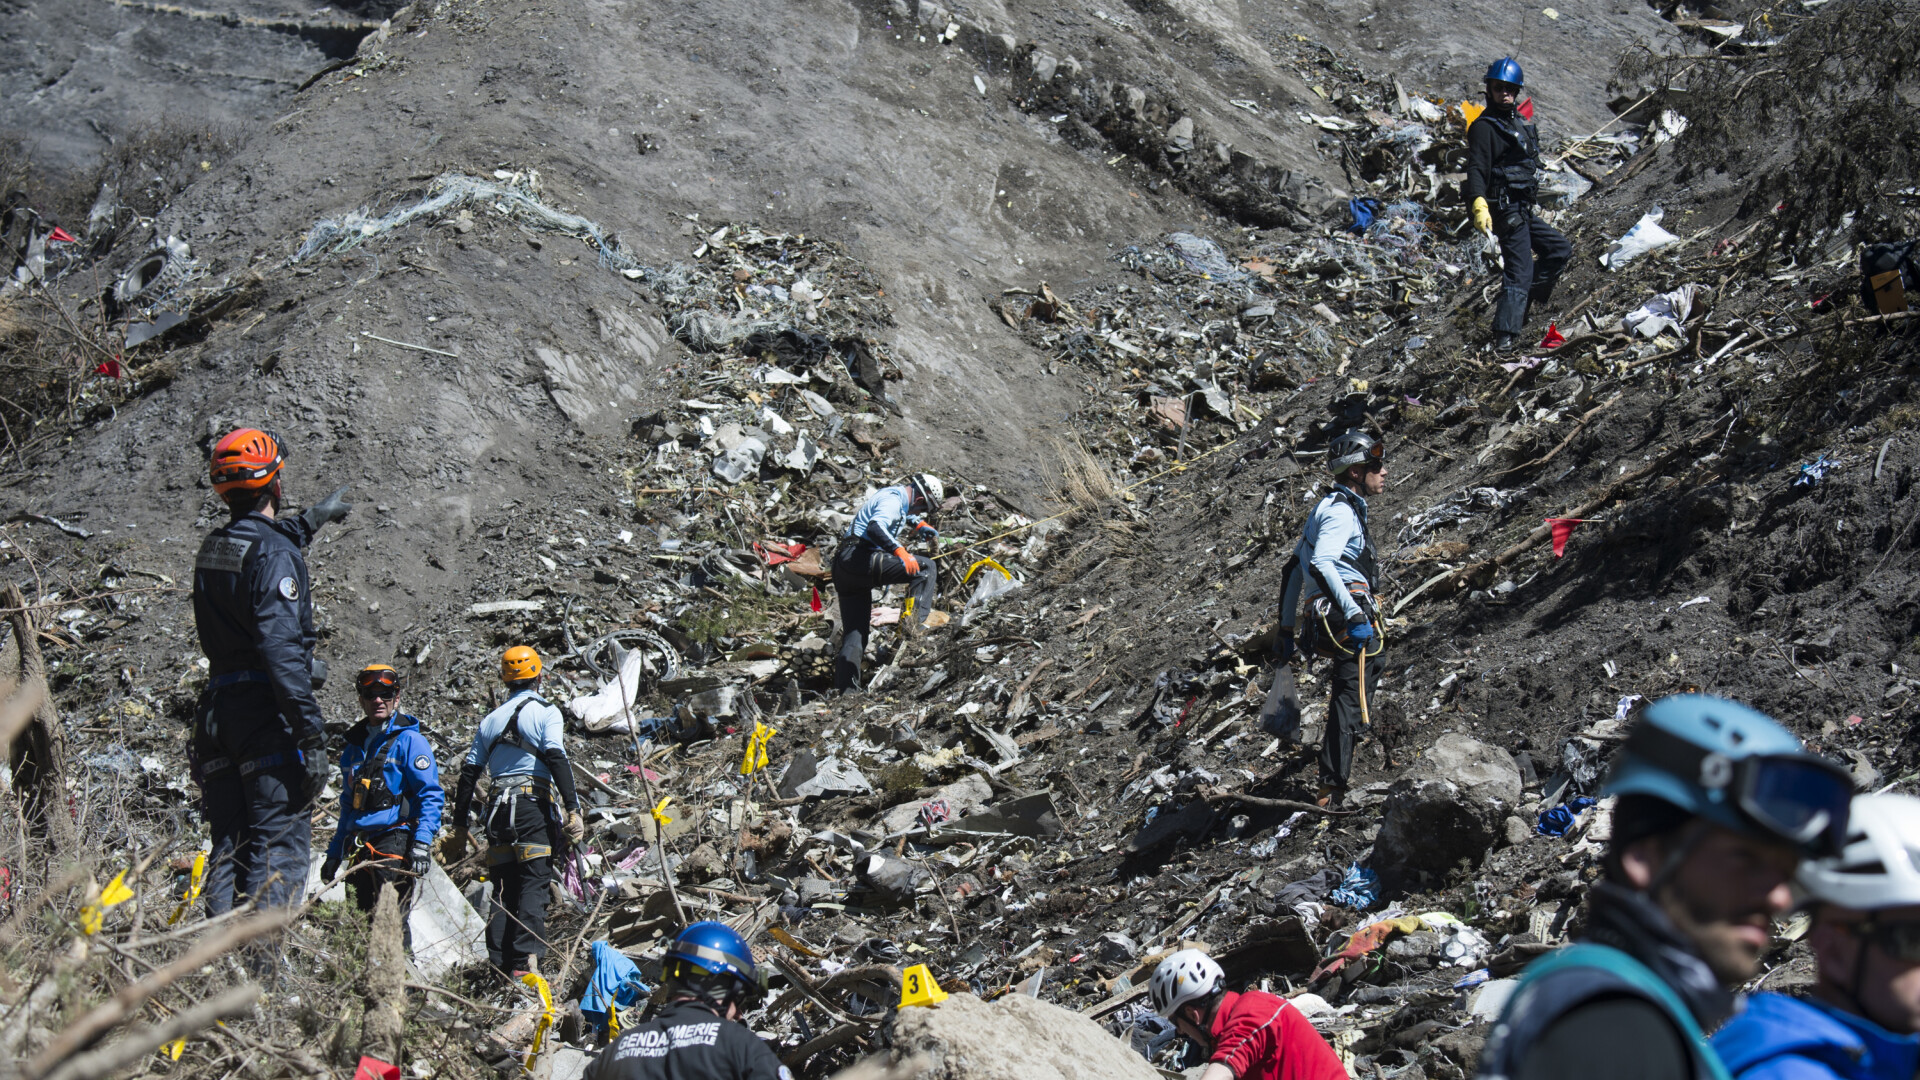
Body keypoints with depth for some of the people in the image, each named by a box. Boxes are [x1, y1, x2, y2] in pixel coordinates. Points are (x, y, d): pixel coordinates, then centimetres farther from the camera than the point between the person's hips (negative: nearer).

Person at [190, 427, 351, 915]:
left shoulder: (213, 549, 13)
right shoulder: (274, 553, -12)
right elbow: (281, 649, -21)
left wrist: (311, 520, 52)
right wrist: (311, 736, -22)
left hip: (218, 709, 8)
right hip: (265, 710, -8)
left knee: (229, 847, 11)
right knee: (281, 845, -8)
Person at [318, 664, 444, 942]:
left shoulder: (409, 740, -1)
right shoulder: (355, 745, 21)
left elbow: (430, 795, -8)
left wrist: (422, 843, -20)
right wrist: (334, 853, 24)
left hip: (395, 841, -7)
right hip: (362, 846, 7)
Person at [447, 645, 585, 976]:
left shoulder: (491, 720, 19)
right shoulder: (545, 712, 3)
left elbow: (468, 774, 17)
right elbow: (557, 759, -11)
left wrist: (460, 827, 21)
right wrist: (573, 809, -16)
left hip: (498, 809, 5)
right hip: (534, 805, -5)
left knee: (503, 891, 10)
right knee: (533, 886, -8)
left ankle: (498, 967, 3)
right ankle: (525, 962, -23)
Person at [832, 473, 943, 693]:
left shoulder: (895, 496, 24)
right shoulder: (893, 499, -8)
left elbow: (901, 517, 49)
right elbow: (875, 527, -27)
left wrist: (919, 525, 31)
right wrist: (900, 551, -37)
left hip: (844, 568, 10)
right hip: (860, 558, -10)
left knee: (854, 634, 9)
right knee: (925, 567, -9)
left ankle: (845, 691, 6)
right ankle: (914, 623, -20)